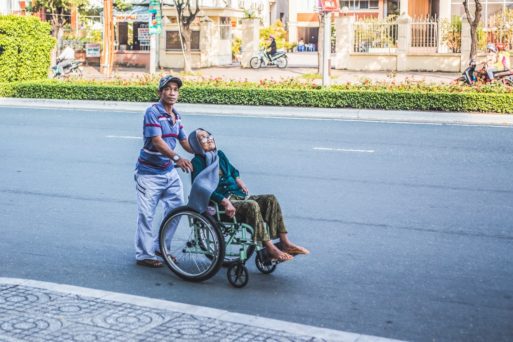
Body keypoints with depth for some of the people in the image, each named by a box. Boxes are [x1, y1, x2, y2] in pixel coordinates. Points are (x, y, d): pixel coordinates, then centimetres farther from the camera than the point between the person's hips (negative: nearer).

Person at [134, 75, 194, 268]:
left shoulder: (176, 116, 9)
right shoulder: (153, 112, -16)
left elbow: (184, 142, 12)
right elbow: (157, 141, -26)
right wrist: (177, 158, -39)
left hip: (169, 172, 8)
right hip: (149, 173, -8)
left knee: (176, 207, 11)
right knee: (146, 214, -2)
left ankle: (160, 246, 27)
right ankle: (144, 255, 8)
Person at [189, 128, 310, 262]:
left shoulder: (220, 155, 19)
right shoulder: (197, 162, -3)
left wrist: (237, 179, 12)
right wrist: (225, 202, -26)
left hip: (237, 196, 8)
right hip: (219, 203, -8)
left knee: (270, 199, -12)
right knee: (252, 205, -33)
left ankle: (285, 243, -18)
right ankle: (270, 249, -33)